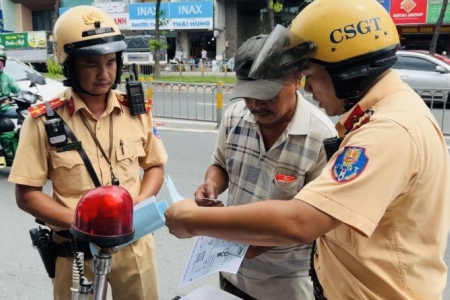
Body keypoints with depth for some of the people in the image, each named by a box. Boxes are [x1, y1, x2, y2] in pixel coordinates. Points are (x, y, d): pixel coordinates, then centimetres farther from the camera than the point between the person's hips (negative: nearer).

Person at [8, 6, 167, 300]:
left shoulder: (137, 110, -2)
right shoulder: (44, 120, -11)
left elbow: (155, 165, 7)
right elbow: (27, 195, -7)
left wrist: (141, 202, -11)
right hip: (76, 248, -2)